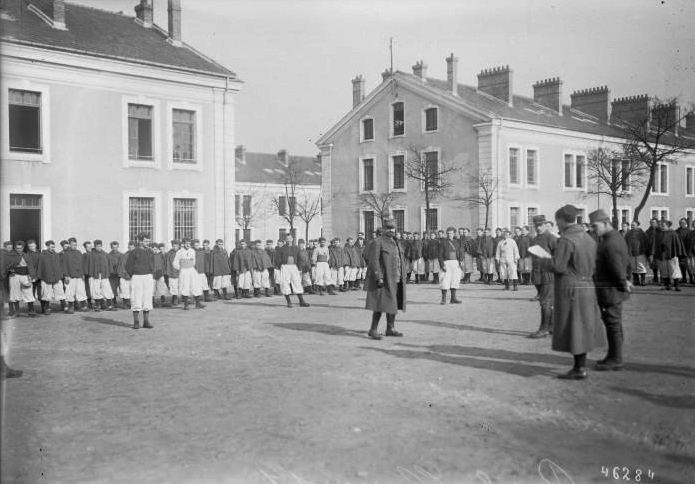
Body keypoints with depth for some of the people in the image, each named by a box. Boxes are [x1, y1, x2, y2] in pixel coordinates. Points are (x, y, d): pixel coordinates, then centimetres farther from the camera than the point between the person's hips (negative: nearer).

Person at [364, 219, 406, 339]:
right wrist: (378, 278, -22)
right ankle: (373, 330, -2)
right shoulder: (377, 242, -8)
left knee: (393, 305, 9)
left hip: (395, 280, 8)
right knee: (381, 305, -9)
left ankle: (390, 329, 17)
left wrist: (401, 278, 15)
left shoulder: (394, 242, 17)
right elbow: (373, 261, -15)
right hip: (384, 280, -8)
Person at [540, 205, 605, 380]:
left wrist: (544, 260, -1)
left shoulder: (566, 240, -17)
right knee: (583, 328, 14)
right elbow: (593, 265, 13)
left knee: (572, 330, 0)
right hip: (587, 287, 8)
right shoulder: (588, 238, 9)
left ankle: (579, 369, 6)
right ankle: (581, 366, 22)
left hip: (570, 289, -8)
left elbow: (558, 266, -19)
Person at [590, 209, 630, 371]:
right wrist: (625, 280, 14)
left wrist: (623, 285, -8)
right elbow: (626, 261, 18)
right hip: (614, 289, 10)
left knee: (613, 324, -2)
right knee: (613, 323, 17)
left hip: (610, 291, -10)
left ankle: (615, 360, 6)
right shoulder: (617, 236, 10)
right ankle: (613, 356, 28)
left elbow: (618, 270, -22)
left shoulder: (609, 245, -24)